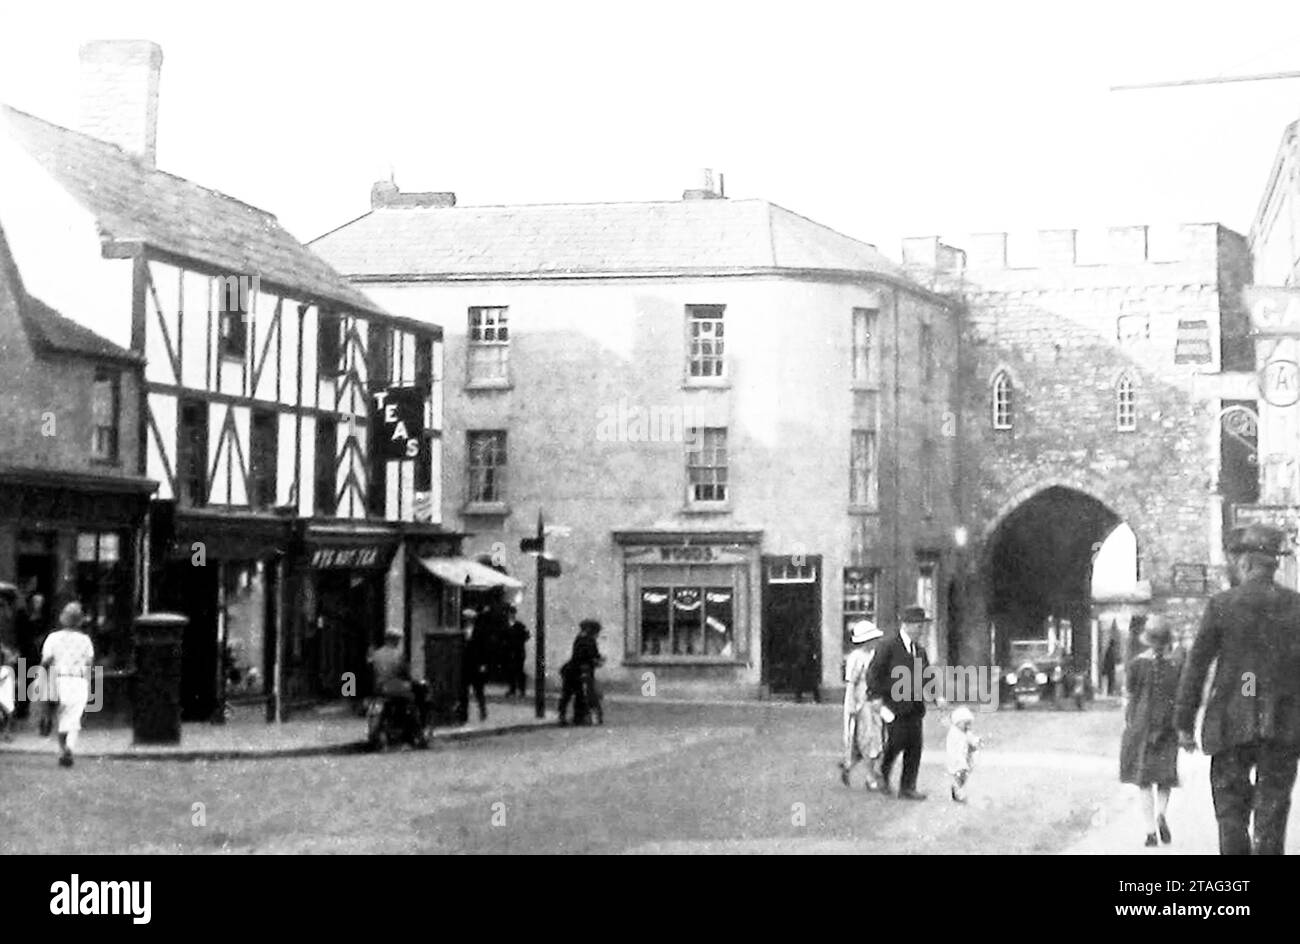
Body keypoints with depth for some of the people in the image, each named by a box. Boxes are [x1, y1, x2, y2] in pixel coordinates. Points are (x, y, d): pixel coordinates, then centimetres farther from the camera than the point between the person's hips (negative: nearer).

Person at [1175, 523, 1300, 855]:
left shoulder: (1221, 605, -3)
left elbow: (1196, 666, -2)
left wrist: (1184, 722, 4)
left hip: (1232, 723, -1)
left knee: (1231, 807, 7)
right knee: (1272, 810, 7)